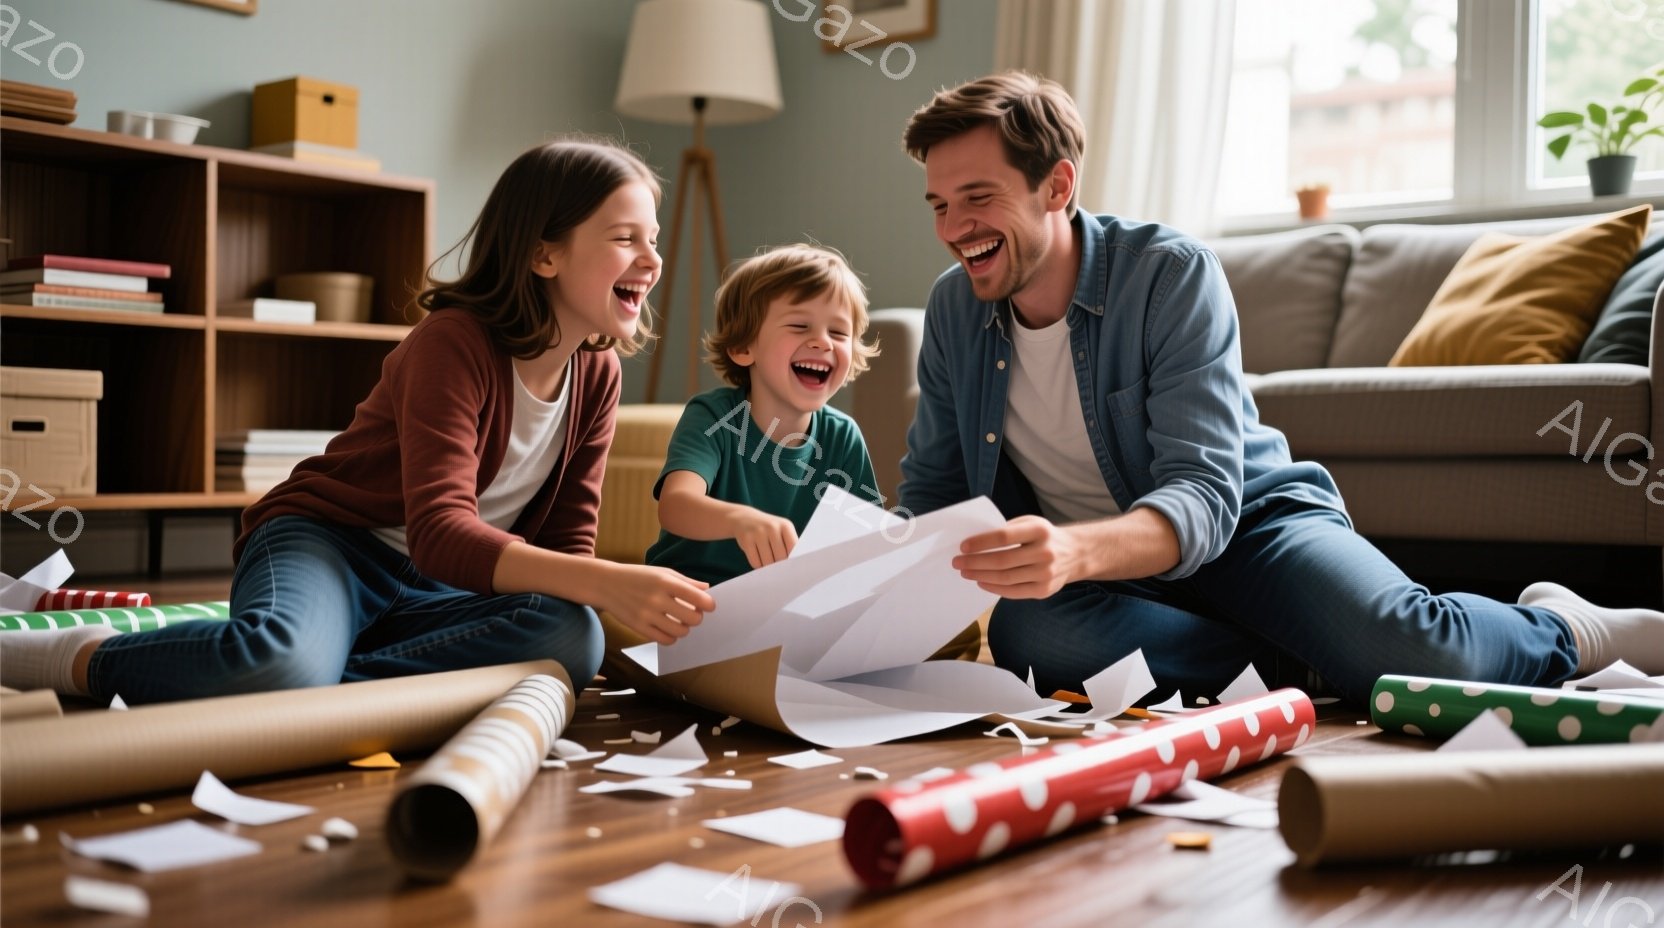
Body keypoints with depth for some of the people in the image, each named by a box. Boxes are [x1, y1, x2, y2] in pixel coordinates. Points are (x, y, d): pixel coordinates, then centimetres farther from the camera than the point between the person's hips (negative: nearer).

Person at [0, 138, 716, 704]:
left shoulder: (598, 372, 2)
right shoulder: (455, 343, -20)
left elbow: (568, 537, 5)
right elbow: (440, 533, -32)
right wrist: (607, 584, -45)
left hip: (430, 593, 6)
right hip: (329, 541, -6)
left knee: (571, 637, -28)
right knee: (281, 660, -42)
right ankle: (82, 661, -11)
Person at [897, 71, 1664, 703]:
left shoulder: (1170, 274, -17)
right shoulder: (953, 311, -2)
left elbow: (1205, 498, -26)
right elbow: (931, 488, 6)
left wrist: (1077, 550, -48)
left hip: (1249, 523, -3)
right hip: (1098, 574, 3)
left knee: (1405, 649, -33)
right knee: (1023, 628, -34)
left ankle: (1563, 632, 4)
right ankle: (1300, 669, -15)